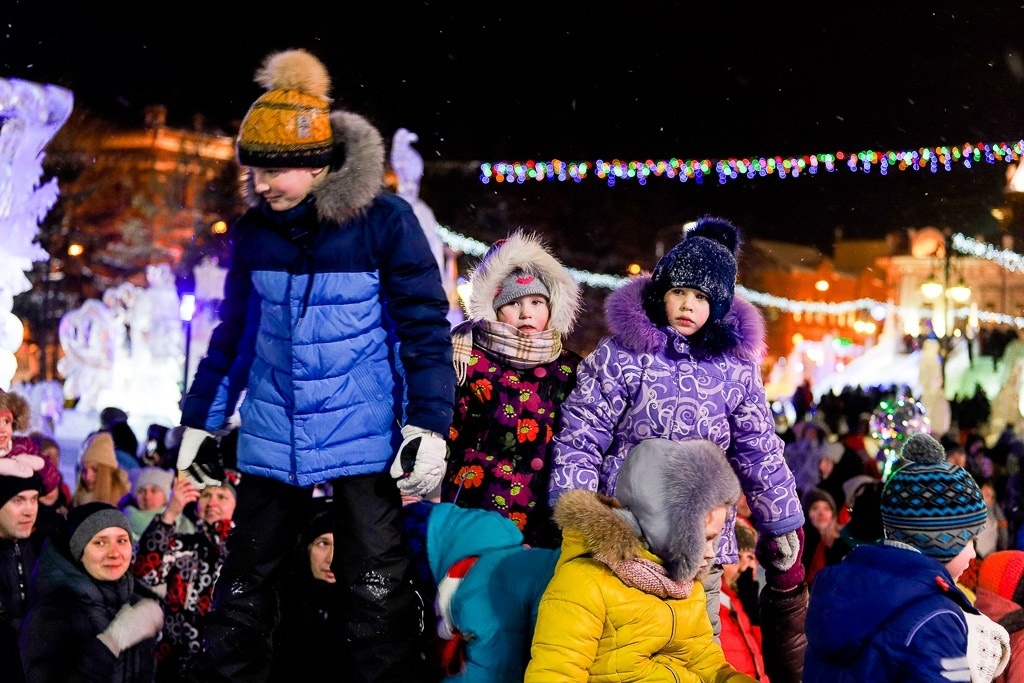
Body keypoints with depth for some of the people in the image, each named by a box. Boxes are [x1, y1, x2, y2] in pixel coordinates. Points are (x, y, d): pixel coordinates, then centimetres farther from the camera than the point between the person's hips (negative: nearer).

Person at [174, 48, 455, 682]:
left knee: (378, 583, 0)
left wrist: (430, 426, -16)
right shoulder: (253, 230, 2)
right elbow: (235, 332, 13)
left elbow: (426, 326, -9)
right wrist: (200, 421, 14)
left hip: (363, 432, -4)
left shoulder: (383, 219, -11)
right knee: (247, 577, 12)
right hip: (272, 434, 4)